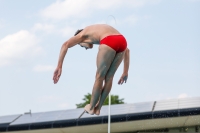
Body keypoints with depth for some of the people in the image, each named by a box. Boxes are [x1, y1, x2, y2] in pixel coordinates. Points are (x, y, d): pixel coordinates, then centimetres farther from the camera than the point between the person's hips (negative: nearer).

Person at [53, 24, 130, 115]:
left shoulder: (83, 34, 28)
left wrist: (59, 67, 0)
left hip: (108, 42, -6)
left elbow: (66, 45, 6)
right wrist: (125, 72, 38)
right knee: (109, 78, 18)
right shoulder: (103, 31, 42)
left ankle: (91, 107, 22)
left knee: (99, 77, 12)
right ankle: (98, 108, 28)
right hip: (122, 41, 6)